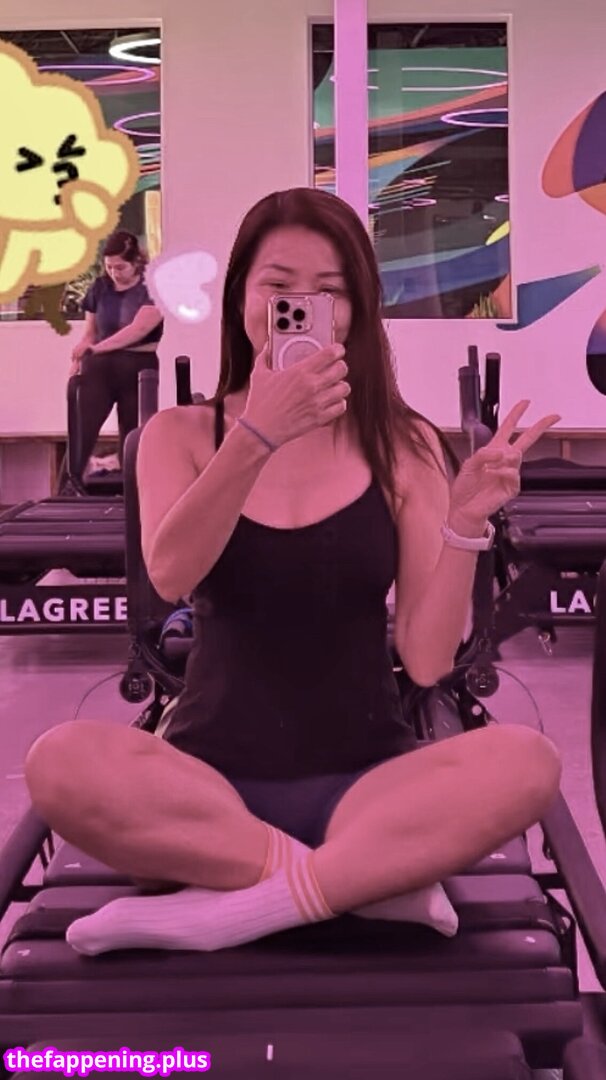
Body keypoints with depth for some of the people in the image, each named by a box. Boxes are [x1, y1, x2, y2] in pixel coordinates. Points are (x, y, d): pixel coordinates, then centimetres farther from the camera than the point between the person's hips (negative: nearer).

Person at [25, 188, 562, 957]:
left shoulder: (405, 445, 2)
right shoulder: (181, 434, 3)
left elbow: (427, 659, -2)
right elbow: (170, 577, -18)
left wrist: (465, 521, -16)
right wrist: (258, 436, -31)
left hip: (363, 786, 1)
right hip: (214, 784, 0)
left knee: (526, 763, -28)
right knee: (62, 761, -31)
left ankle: (222, 909, -22)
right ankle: (374, 877, -20)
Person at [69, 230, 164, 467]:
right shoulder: (100, 288, 7)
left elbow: (138, 329, -20)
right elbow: (89, 333, 14)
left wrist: (96, 348, -27)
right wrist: (77, 361, -2)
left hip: (137, 368, -2)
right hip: (99, 367, 3)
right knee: (82, 430, -9)